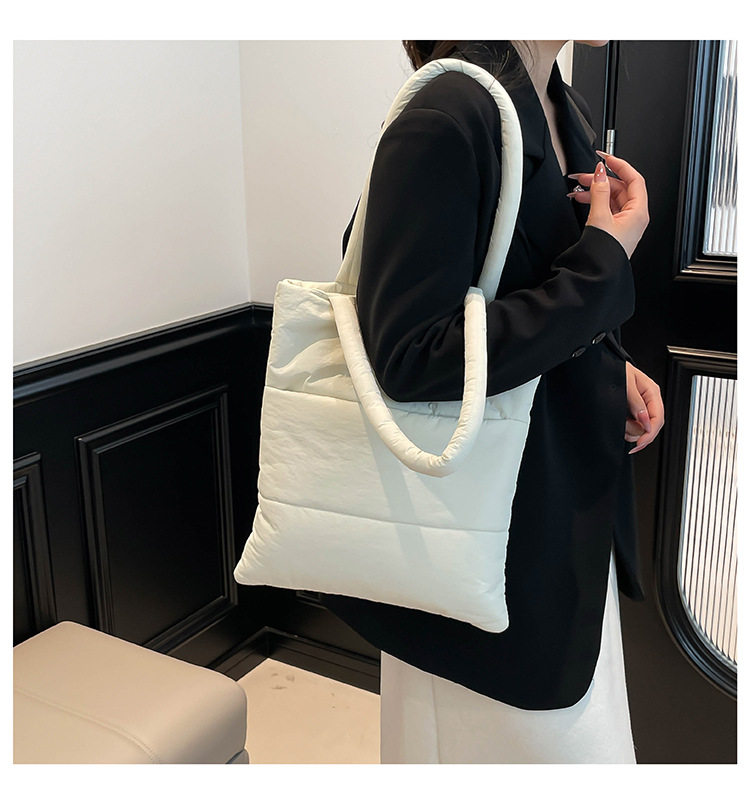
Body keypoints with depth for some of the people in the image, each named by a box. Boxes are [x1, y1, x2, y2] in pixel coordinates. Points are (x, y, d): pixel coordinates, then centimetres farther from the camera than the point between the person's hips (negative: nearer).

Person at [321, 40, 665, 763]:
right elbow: (407, 358, -28)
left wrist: (612, 368, -2)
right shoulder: (446, 120, -23)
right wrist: (605, 264, -22)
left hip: (575, 502, 9)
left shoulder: (565, 111, 6)